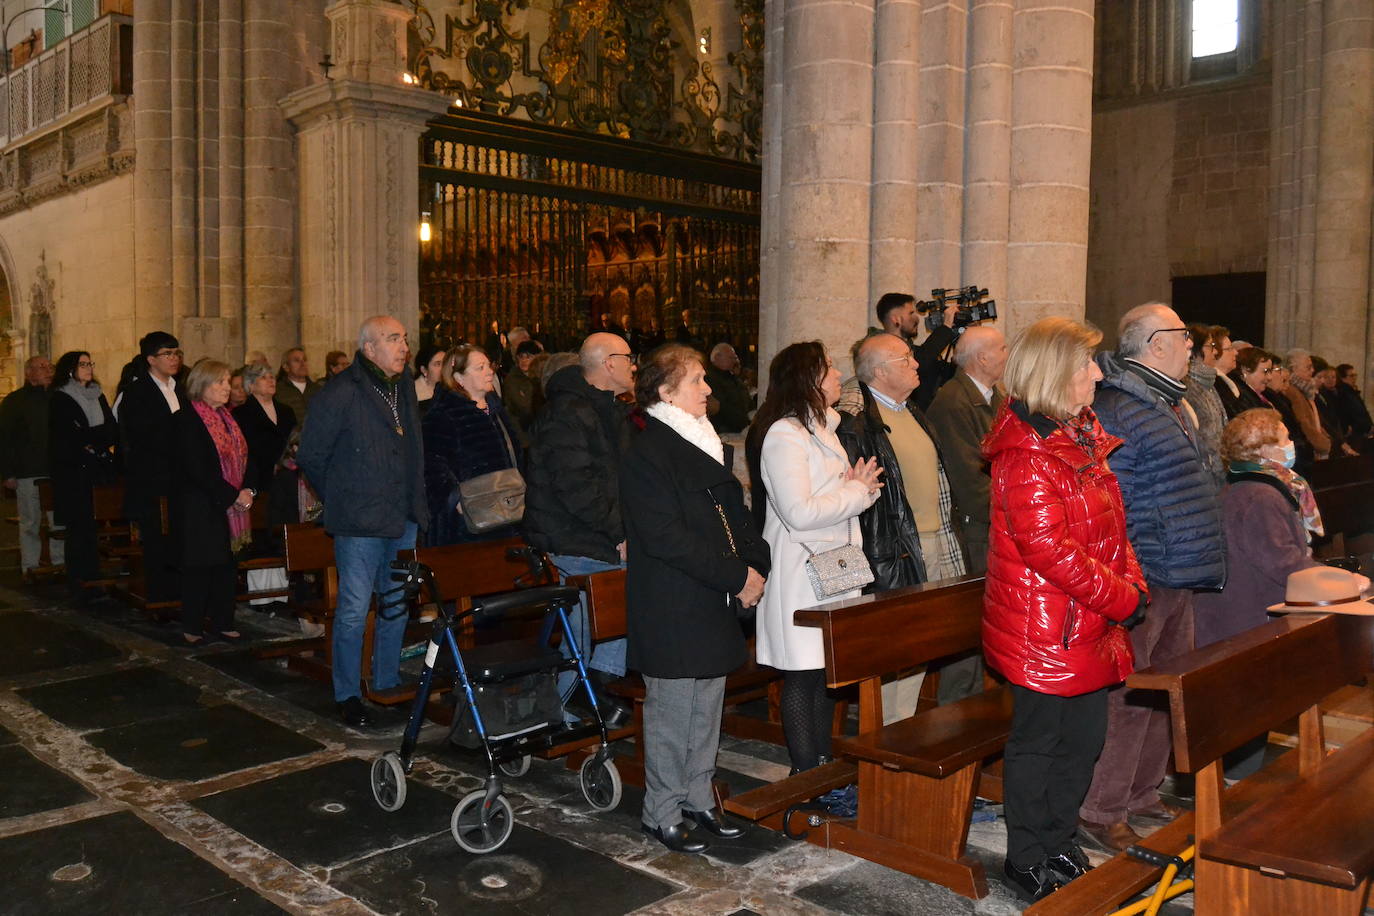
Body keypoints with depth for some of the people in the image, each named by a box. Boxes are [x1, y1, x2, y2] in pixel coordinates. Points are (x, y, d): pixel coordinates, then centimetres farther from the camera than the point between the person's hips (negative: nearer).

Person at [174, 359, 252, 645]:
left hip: (231, 507, 7)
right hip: (200, 509, -7)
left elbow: (241, 459, 17)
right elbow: (197, 470, -17)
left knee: (227, 566, 9)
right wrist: (233, 495, -17)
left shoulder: (227, 418, 14)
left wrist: (247, 490, -1)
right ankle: (192, 627, 10)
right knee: (199, 567, -1)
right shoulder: (186, 420, -10)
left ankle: (222, 623, 17)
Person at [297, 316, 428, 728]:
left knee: (397, 606, 15)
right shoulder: (340, 393, -12)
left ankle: (388, 683, 30)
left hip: (403, 520, 7)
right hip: (360, 523, -7)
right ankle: (347, 696, 12)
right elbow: (310, 456, -7)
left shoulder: (404, 387, 10)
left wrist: (415, 502, 13)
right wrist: (340, 499, -1)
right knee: (354, 610, -1)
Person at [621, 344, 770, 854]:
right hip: (671, 609, -8)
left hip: (714, 604, 8)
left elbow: (736, 514, 15)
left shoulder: (712, 445, 14)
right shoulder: (647, 453, -14)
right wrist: (737, 576, -20)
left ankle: (698, 799, 30)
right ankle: (663, 813, 17)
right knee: (671, 711, 2)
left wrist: (756, 564, -3)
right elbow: (666, 537, -21)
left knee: (707, 709, 16)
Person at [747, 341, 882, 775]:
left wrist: (855, 485, 4)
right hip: (801, 573, -10)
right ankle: (806, 774, 8)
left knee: (827, 671, 15)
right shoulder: (784, 434, -16)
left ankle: (824, 764, 26)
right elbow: (800, 512, -23)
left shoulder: (820, 427, 17)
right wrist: (858, 492, -13)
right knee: (802, 676, -1)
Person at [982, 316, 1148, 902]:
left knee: (1084, 739, 17)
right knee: (1038, 743, 6)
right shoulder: (1026, 454, -20)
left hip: (1089, 626, 9)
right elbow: (1051, 549, -25)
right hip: (1044, 628, -9)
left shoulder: (1082, 438, 11)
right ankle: (1027, 860, 23)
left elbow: (1110, 525, 16)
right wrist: (1122, 598, -16)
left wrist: (1130, 581, 2)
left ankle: (1058, 845, 35)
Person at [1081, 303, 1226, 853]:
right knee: (1130, 698, -4)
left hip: (1179, 579, 10)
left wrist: (1203, 566, 20)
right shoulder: (1116, 409, -16)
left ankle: (1142, 796, 30)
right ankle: (1102, 812, 8)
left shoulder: (1169, 404, 16)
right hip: (1142, 580, -10)